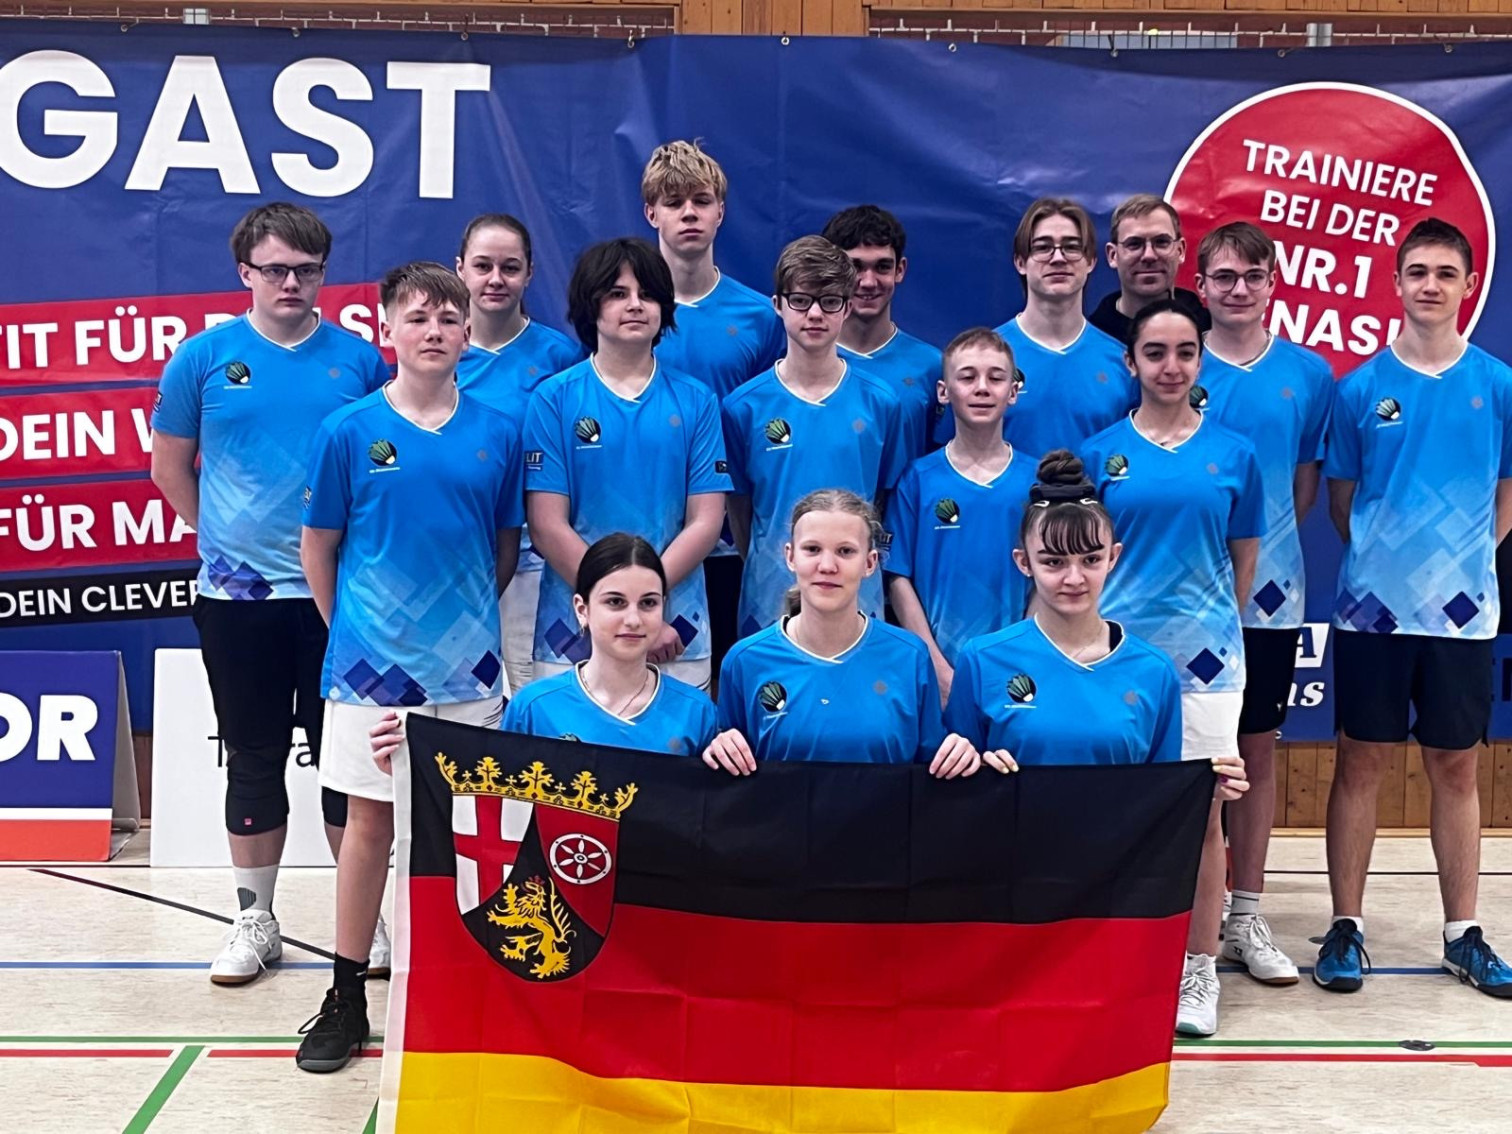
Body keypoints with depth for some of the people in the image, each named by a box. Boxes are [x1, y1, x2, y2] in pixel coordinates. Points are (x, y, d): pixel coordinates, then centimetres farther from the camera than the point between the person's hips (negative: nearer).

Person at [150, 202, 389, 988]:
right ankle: (255, 919, 21)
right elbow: (169, 467, 9)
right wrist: (224, 532, 9)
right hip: (237, 594, 0)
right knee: (254, 758, 10)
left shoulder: (359, 361, 0)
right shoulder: (204, 357, 0)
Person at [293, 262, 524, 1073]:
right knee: (370, 825, 6)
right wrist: (353, 631, 5)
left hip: (467, 666, 2)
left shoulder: (497, 434, 1)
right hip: (372, 663, -1)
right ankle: (347, 999, 18)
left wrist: (470, 618, 6)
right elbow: (318, 549, 3)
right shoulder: (350, 431, -5)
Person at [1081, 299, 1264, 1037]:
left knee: (1203, 812, 3)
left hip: (1204, 653, 0)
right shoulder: (1101, 453, 1)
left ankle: (1199, 971, 14)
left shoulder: (1233, 454, 3)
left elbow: (1243, 562, 10)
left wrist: (1211, 623, 8)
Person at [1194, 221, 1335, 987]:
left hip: (1269, 592, 2)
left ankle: (1244, 917, 21)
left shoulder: (1309, 374, 3)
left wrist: (1267, 545, -1)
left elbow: (1307, 483, 10)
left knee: (1258, 748, 10)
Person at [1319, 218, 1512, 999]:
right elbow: (1341, 499, 7)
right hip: (1372, 606, -1)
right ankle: (1346, 926, 15)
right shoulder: (1361, 388, -1)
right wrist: (1382, 554, 1)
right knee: (1361, 762, 5)